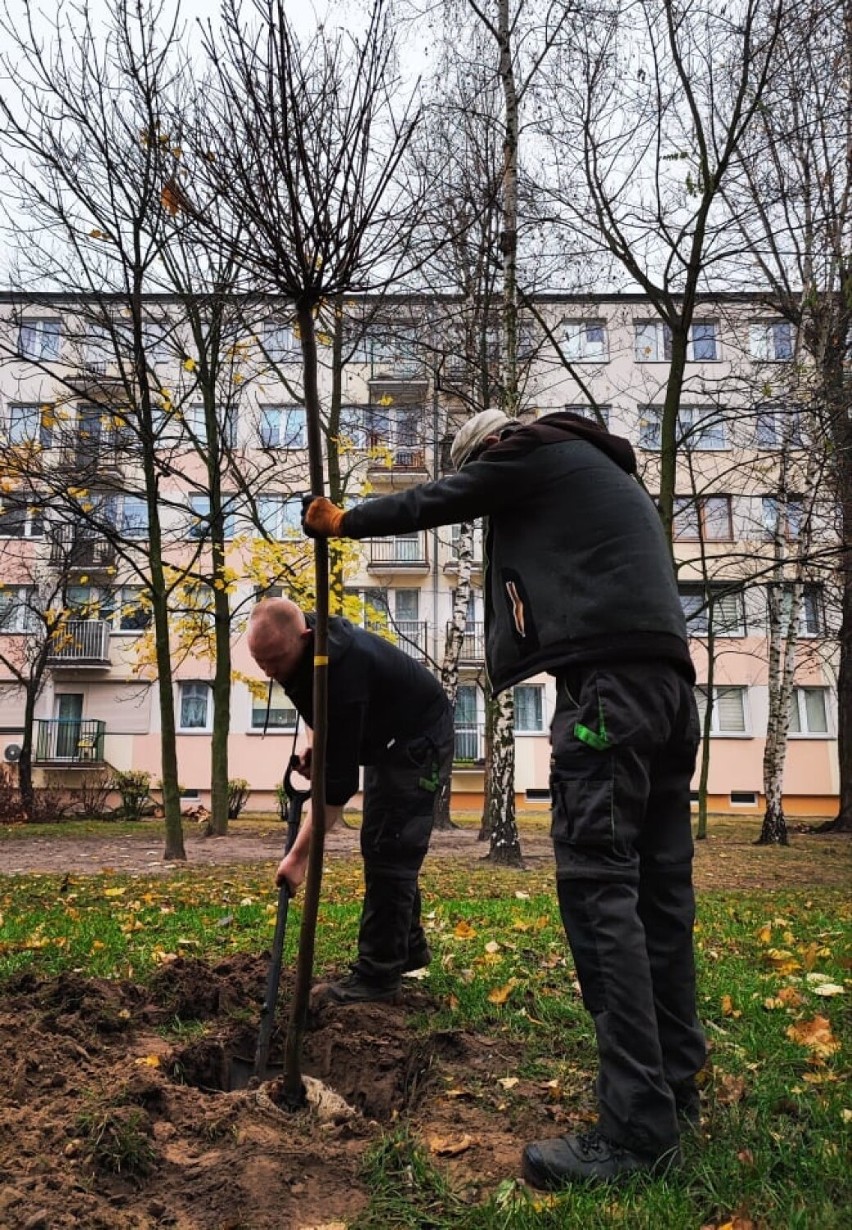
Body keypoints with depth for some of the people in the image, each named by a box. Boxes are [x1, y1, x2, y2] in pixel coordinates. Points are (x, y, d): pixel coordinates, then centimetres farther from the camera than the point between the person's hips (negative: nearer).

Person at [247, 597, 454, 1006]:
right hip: (388, 738, 10)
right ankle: (408, 947, 25)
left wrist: (299, 855, -33)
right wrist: (318, 746, 0)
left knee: (387, 850, -13)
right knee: (389, 849, 13)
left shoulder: (340, 669, -37)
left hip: (418, 739, -9)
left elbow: (338, 781, -35)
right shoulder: (305, 643, -11)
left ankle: (377, 975, -6)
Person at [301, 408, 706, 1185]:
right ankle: (676, 1081, 19)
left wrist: (340, 522, 30)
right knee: (659, 887, 10)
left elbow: (431, 503, 14)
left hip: (609, 678, -9)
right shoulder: (604, 472, 33)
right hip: (668, 677, 10)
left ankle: (638, 1126, -12)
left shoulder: (526, 451, 8)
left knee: (598, 887, -12)